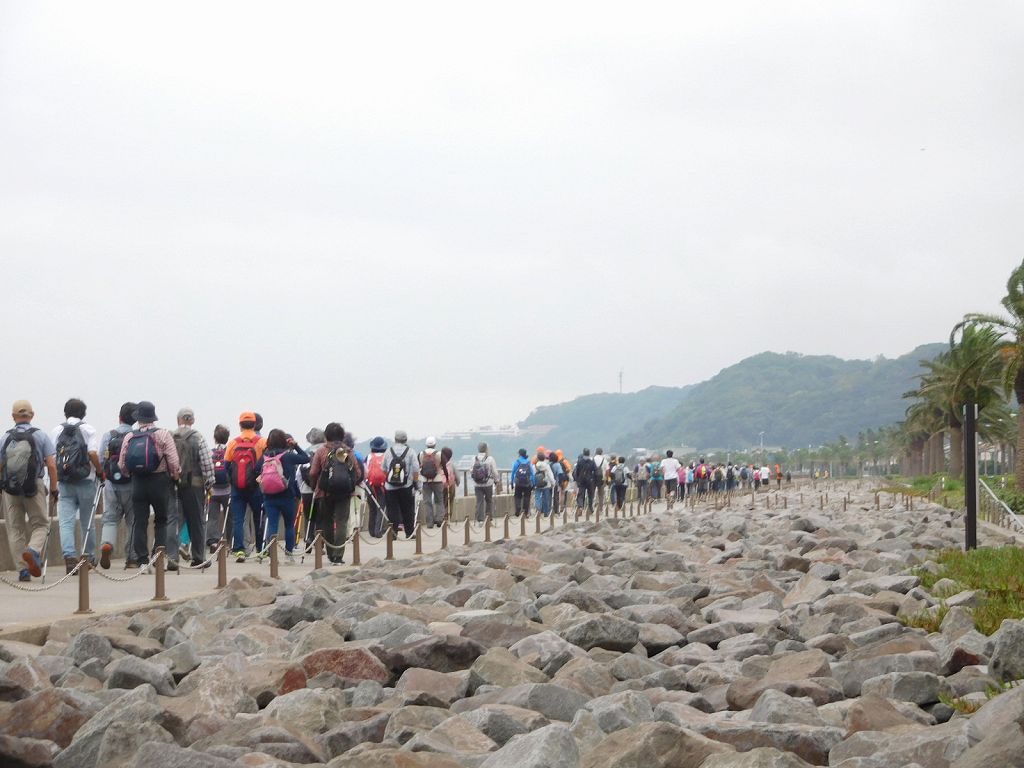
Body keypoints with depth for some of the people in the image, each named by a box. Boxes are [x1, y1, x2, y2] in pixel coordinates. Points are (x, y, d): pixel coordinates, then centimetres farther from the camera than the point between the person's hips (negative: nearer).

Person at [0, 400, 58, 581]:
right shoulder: (41, 436, -1)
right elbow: (52, 466, -6)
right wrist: (54, 489, 4)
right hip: (34, 487, -1)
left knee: (15, 528, 10)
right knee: (40, 524, 10)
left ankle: (23, 568, 5)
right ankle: (33, 550, -18)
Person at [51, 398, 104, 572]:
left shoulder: (56, 431, 7)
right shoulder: (89, 429, -1)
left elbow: (50, 459, 4)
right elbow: (93, 454, -13)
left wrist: (53, 484, 12)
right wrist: (100, 472, 1)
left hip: (63, 484, 1)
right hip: (85, 481, -1)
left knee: (66, 522, -3)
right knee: (88, 523, 12)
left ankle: (69, 555, -19)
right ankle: (89, 558, 20)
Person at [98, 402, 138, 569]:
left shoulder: (108, 436, 0)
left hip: (111, 484, 1)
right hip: (132, 485, -1)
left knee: (110, 519, 10)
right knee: (133, 521, 9)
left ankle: (107, 543, -18)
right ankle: (132, 558, 10)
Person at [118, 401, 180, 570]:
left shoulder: (129, 437, 2)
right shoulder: (163, 434, -6)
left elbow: (122, 465, 2)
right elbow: (173, 462, -11)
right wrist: (175, 476, 7)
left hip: (138, 483, 2)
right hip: (159, 481, -2)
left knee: (140, 522, 6)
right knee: (161, 521, 11)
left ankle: (143, 560, 3)